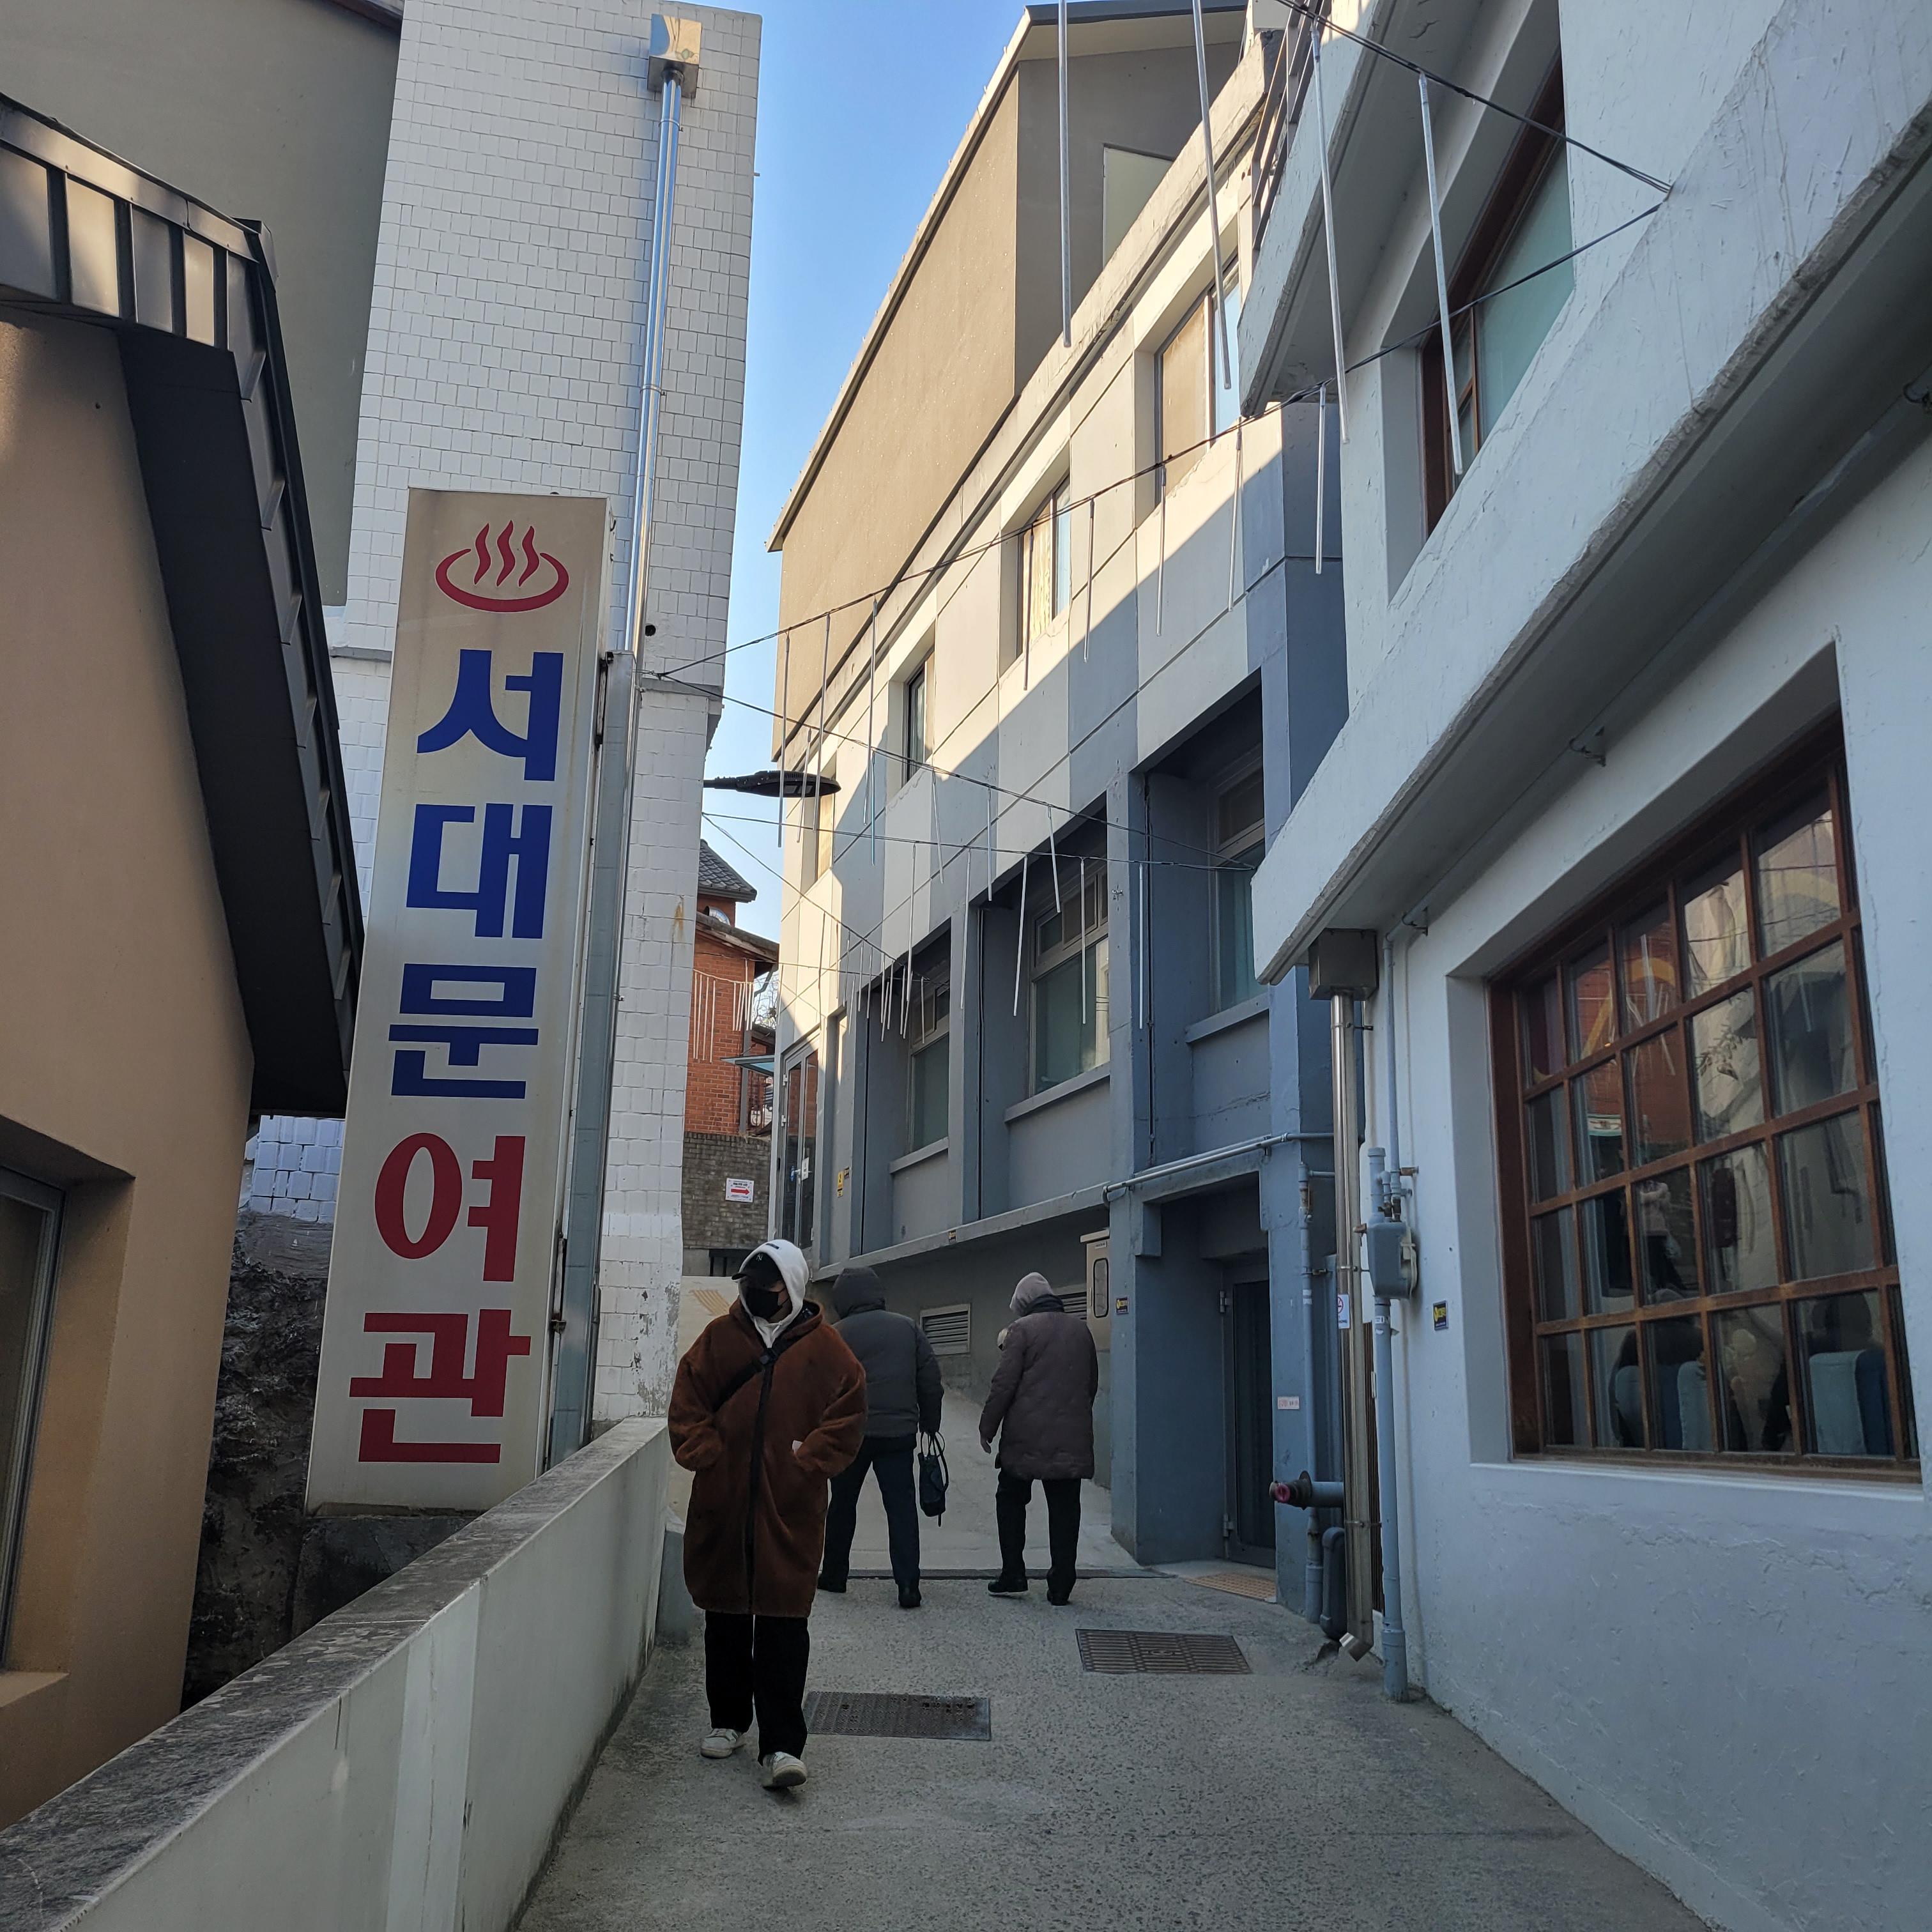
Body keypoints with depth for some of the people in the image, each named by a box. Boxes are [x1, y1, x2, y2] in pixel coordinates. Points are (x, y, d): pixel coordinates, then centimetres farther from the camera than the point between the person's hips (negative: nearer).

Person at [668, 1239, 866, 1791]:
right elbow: (687, 1406, 7)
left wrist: (804, 1462, -9)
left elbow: (846, 1418, 0)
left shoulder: (824, 1349, 0)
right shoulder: (719, 1338, 5)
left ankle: (781, 1745, 0)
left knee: (783, 1626, -3)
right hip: (722, 1503, 3)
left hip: (791, 1510, -3)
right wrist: (708, 1456, -5)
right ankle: (728, 1721, 31)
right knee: (725, 1620, 14)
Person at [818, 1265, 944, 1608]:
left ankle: (834, 1574, 25)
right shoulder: (909, 1328, 6)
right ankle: (908, 1584, -6)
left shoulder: (836, 1336, -4)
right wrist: (930, 1424, 15)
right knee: (902, 1506, 2)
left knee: (842, 1504, 15)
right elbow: (931, 1381, 6)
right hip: (899, 1433, 2)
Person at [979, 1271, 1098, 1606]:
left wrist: (987, 1427, -1)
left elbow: (1004, 1384, -10)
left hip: (1026, 1436, -4)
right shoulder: (1081, 1329, 11)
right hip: (1071, 1437, 4)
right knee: (1064, 1509, 6)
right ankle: (1061, 1586, 4)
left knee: (1011, 1501, 12)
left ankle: (1013, 1576, 9)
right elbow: (1093, 1383, 18)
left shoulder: (1023, 1328, -6)